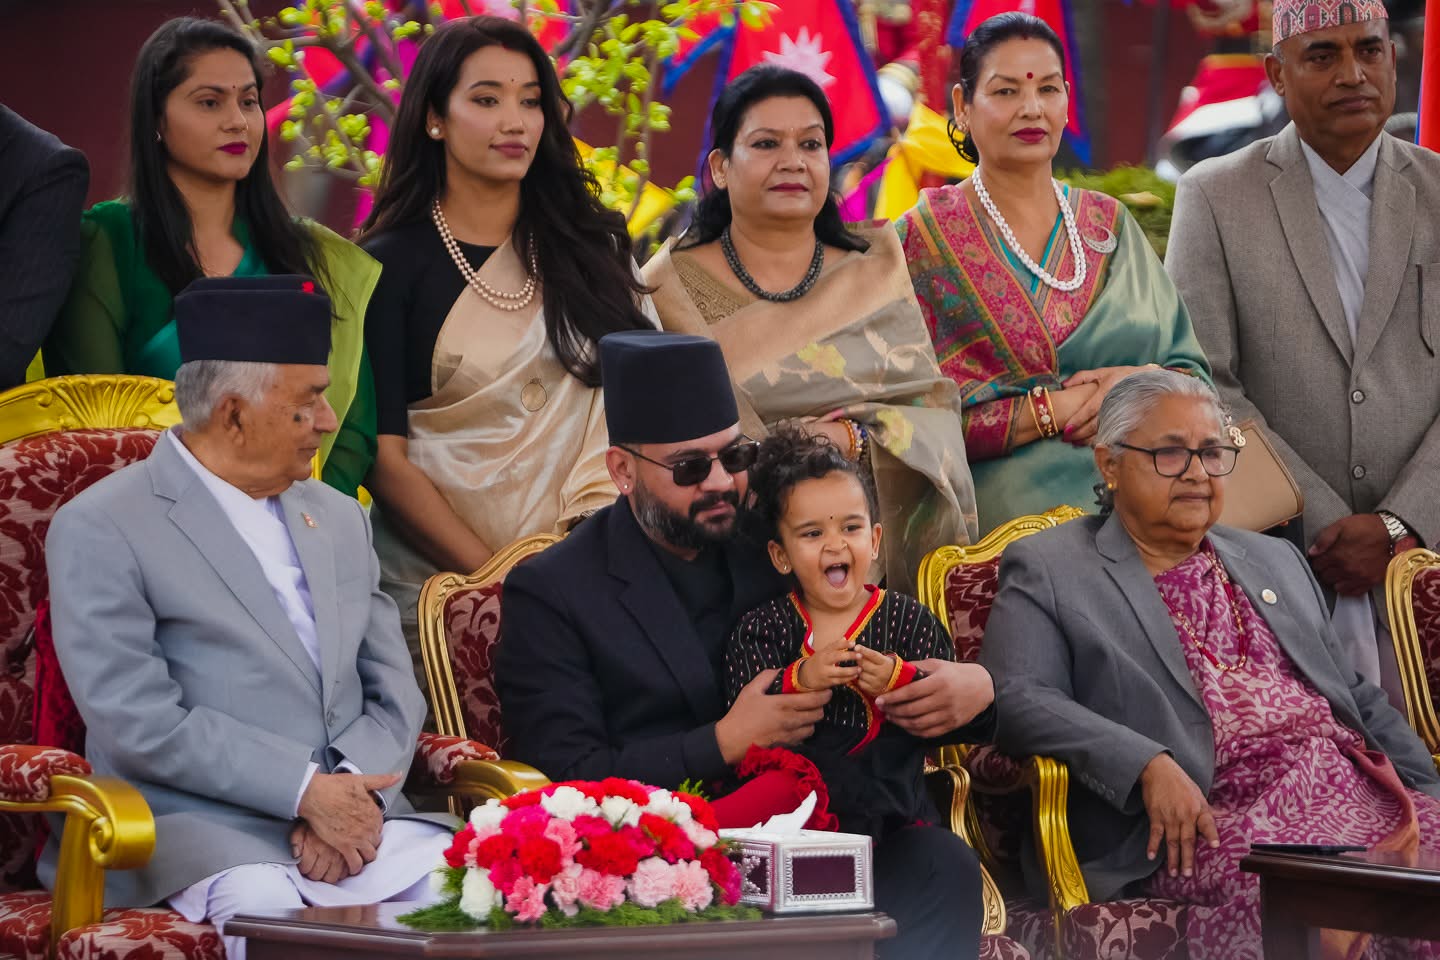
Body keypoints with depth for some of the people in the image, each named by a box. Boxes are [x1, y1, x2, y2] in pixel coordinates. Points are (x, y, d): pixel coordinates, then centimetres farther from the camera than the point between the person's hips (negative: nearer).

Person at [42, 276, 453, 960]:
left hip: (353, 814, 5)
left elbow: (394, 693, 15)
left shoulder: (339, 519, 21)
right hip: (201, 826, -5)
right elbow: (140, 724, -10)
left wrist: (355, 794, -7)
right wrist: (306, 792, -15)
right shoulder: (100, 531, -1)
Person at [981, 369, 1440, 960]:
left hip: (1356, 790, 6)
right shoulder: (1047, 570, 9)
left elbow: (1356, 695, 28)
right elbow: (1015, 699, -6)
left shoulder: (1276, 561, 28)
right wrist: (1148, 765, -18)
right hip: (1210, 819, -6)